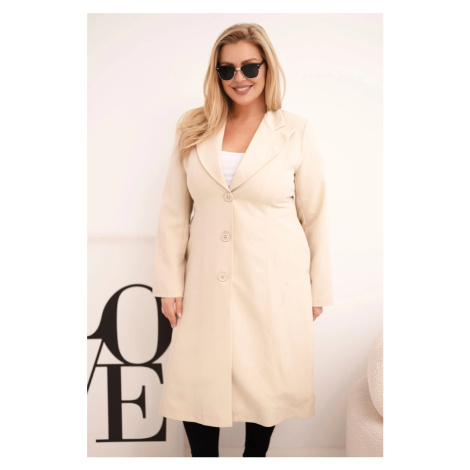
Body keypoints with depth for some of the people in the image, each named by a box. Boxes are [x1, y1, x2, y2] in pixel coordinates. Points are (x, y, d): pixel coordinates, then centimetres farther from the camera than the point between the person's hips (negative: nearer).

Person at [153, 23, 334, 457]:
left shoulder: (296, 132, -2)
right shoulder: (193, 131, 3)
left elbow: (316, 216, 2)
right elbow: (174, 213, 4)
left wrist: (319, 289, 4)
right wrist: (169, 284, 1)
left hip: (275, 287, -1)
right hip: (208, 287, 2)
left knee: (267, 384, 13)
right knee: (198, 385, 6)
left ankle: (255, 456, 40)